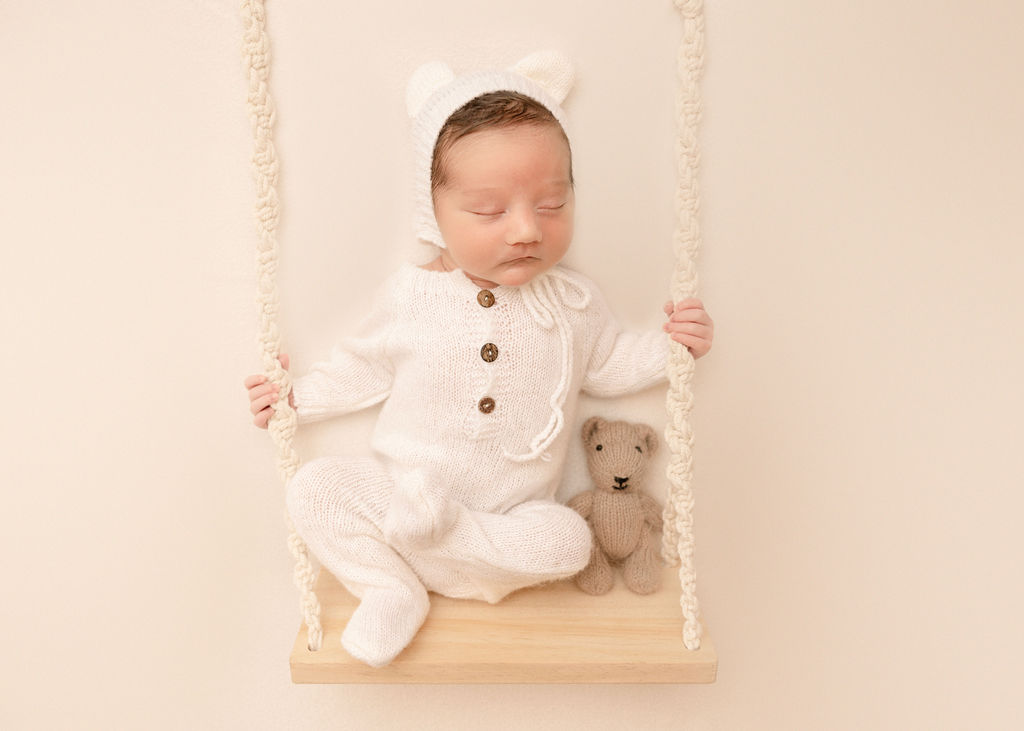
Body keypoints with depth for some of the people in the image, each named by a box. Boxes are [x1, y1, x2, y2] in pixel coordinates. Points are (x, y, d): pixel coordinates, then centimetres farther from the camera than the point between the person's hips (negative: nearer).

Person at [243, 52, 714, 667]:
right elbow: (369, 368, 11)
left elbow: (605, 365, 14)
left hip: (511, 518, 1)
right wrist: (298, 396, 7)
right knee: (315, 487, -21)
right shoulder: (411, 295, -5)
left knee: (567, 540, -27)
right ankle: (392, 590, -13)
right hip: (395, 494, 0)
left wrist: (670, 345, -1)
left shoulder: (574, 304, -3)